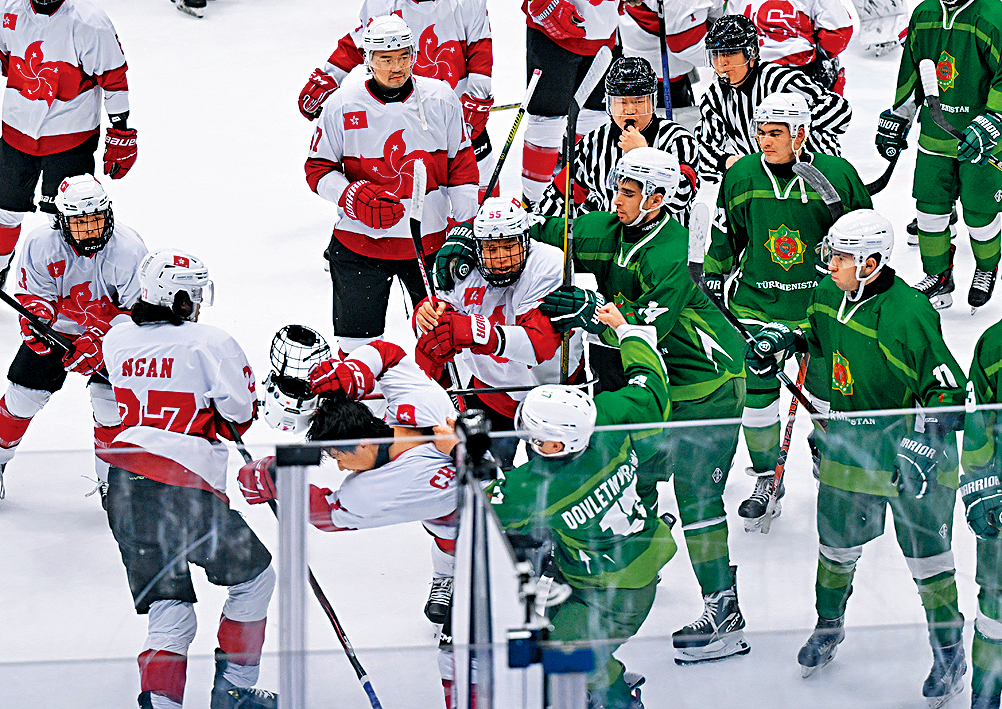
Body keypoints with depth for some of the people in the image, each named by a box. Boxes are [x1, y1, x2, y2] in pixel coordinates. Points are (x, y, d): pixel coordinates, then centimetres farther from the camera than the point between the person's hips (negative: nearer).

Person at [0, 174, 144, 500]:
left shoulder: (128, 250, -27)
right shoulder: (41, 244, -23)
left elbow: (136, 311, -21)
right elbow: (33, 293, -11)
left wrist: (97, 342, -33)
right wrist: (36, 317, -34)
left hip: (111, 329, -1)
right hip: (57, 325, 2)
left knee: (109, 400, -14)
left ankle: (111, 480, 5)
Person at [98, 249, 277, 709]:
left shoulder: (117, 340, 11)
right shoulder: (210, 343, -8)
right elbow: (239, 412, -3)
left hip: (125, 485, 6)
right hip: (184, 486, -6)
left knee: (169, 612, 10)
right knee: (254, 576, 16)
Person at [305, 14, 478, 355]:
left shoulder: (440, 99, -4)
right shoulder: (343, 105, -8)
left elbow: (461, 164, 5)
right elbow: (318, 169, 0)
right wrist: (353, 196, -18)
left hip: (430, 239, 1)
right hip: (359, 244, -1)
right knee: (357, 344, 2)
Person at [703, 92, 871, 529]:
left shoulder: (837, 175, -10)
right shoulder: (741, 177, -4)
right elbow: (724, 239, 9)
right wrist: (712, 283, 11)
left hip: (821, 304, -1)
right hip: (756, 302, 1)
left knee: (826, 391, 9)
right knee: (756, 392, -2)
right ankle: (766, 478, 14)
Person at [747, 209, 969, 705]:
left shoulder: (908, 314, -26)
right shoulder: (828, 295, -4)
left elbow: (947, 390, -22)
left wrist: (925, 443, -30)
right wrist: (784, 341, 3)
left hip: (909, 443, -6)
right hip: (848, 443, 6)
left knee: (926, 554, 4)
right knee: (837, 541, 17)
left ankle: (949, 651, 21)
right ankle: (828, 627, 42)